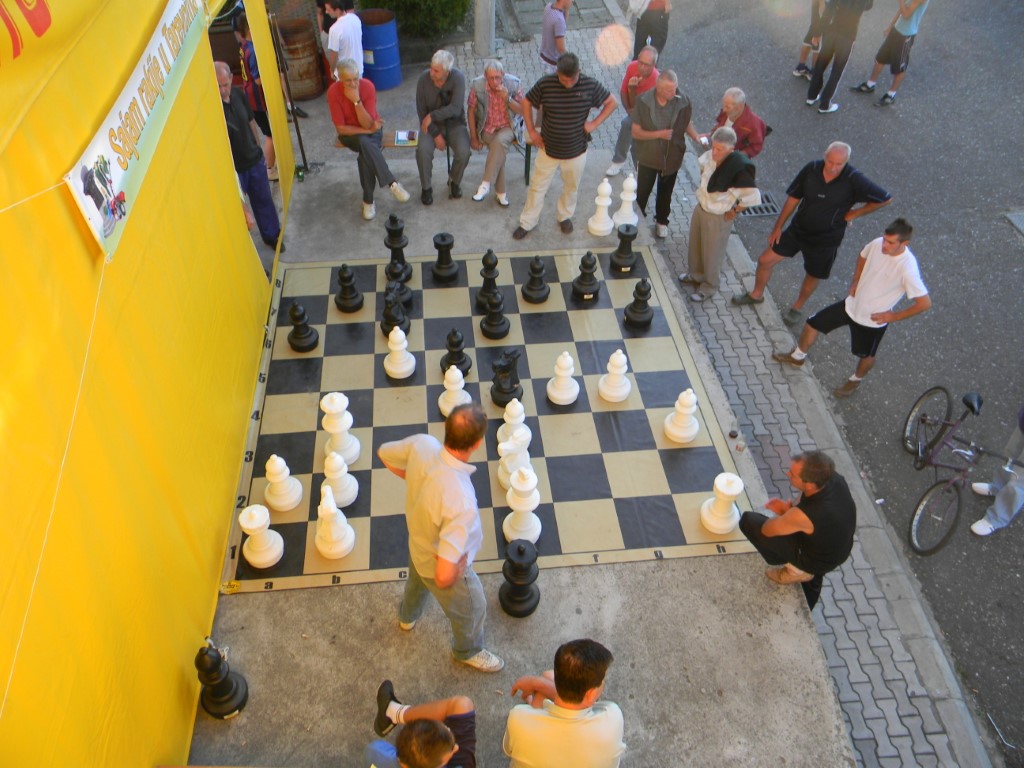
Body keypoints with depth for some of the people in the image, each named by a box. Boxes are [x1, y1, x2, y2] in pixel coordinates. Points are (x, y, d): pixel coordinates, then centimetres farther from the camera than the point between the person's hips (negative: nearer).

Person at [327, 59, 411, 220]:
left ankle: (368, 200, -24)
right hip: (349, 134, 0)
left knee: (365, 155, -33)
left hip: (371, 130, 0)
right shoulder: (333, 92, -18)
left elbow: (367, 124, -22)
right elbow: (341, 128, -16)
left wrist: (357, 101, -32)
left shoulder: (368, 86, -18)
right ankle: (392, 183, -37)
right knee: (365, 142, -35)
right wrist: (368, 130, -20)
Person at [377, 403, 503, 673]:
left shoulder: (422, 444, -29)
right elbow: (444, 576, -44)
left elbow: (384, 453, -5)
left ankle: (408, 617, 73)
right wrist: (461, 566, -22)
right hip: (446, 568, -6)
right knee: (472, 610, 28)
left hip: (418, 543, 6)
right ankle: (468, 651, 60)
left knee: (418, 580, 40)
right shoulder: (462, 503, -47)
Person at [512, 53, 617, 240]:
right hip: (548, 149, 0)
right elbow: (527, 103, 0)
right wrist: (532, 131, -3)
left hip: (576, 151, 1)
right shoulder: (545, 84, -16)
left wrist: (595, 123, -11)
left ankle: (565, 216, 45)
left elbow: (612, 102, -2)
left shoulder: (590, 85, -15)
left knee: (571, 187, 19)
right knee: (537, 186, 9)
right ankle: (527, 222, 25)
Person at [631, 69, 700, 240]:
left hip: (672, 157, 2)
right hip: (648, 157, -2)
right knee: (642, 192, 15)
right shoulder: (644, 102, -21)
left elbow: (687, 123, 2)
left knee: (665, 193, 22)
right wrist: (658, 134, -28)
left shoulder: (683, 102, -16)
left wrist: (696, 137, -16)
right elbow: (636, 132, -17)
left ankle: (662, 221, 46)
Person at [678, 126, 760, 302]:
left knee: (712, 253, 14)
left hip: (717, 217, -7)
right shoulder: (711, 155, -13)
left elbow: (753, 198, -31)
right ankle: (696, 274, 51)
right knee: (695, 244, 26)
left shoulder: (739, 168, -32)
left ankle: (709, 285, 38)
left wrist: (734, 211, -17)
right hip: (701, 207, 7)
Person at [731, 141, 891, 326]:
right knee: (765, 260, 4)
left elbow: (885, 199, -14)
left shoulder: (854, 180, -24)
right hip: (798, 229, 2)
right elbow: (793, 198, -4)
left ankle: (798, 307, 44)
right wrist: (778, 227, 1)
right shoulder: (811, 169, -17)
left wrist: (854, 213, -10)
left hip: (826, 239, -2)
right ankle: (756, 294, 32)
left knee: (813, 276, 16)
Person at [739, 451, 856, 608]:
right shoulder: (835, 478, -24)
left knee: (748, 520, -10)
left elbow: (767, 529, -22)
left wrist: (783, 512, -3)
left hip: (817, 562, -6)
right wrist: (789, 509, -13)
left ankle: (794, 570, 12)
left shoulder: (805, 514, -42)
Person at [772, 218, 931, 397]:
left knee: (866, 356, 19)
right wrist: (855, 282, 2)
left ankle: (855, 381, 52)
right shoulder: (877, 244, -16)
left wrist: (894, 316, -17)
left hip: (873, 320, -5)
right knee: (812, 324, 11)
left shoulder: (907, 268, -32)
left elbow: (925, 303, -26)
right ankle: (797, 357, 38)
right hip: (852, 304, 5)